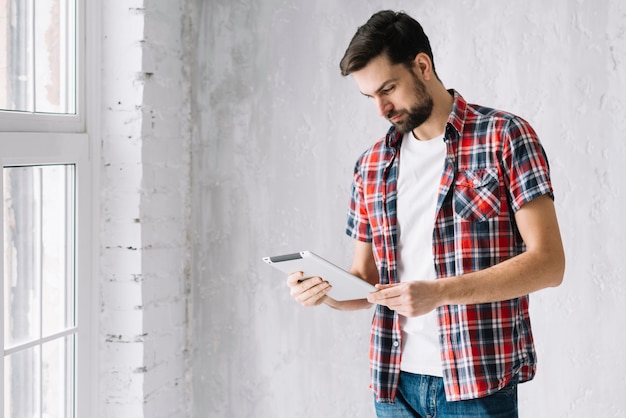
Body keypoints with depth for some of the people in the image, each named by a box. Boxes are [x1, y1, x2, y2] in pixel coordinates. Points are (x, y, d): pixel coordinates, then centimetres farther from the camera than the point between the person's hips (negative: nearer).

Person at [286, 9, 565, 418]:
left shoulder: (504, 138, -5)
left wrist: (439, 292, -21)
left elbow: (548, 262, -11)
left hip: (477, 384, -4)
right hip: (395, 382, 4)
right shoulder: (372, 165, 10)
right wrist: (325, 291, -8)